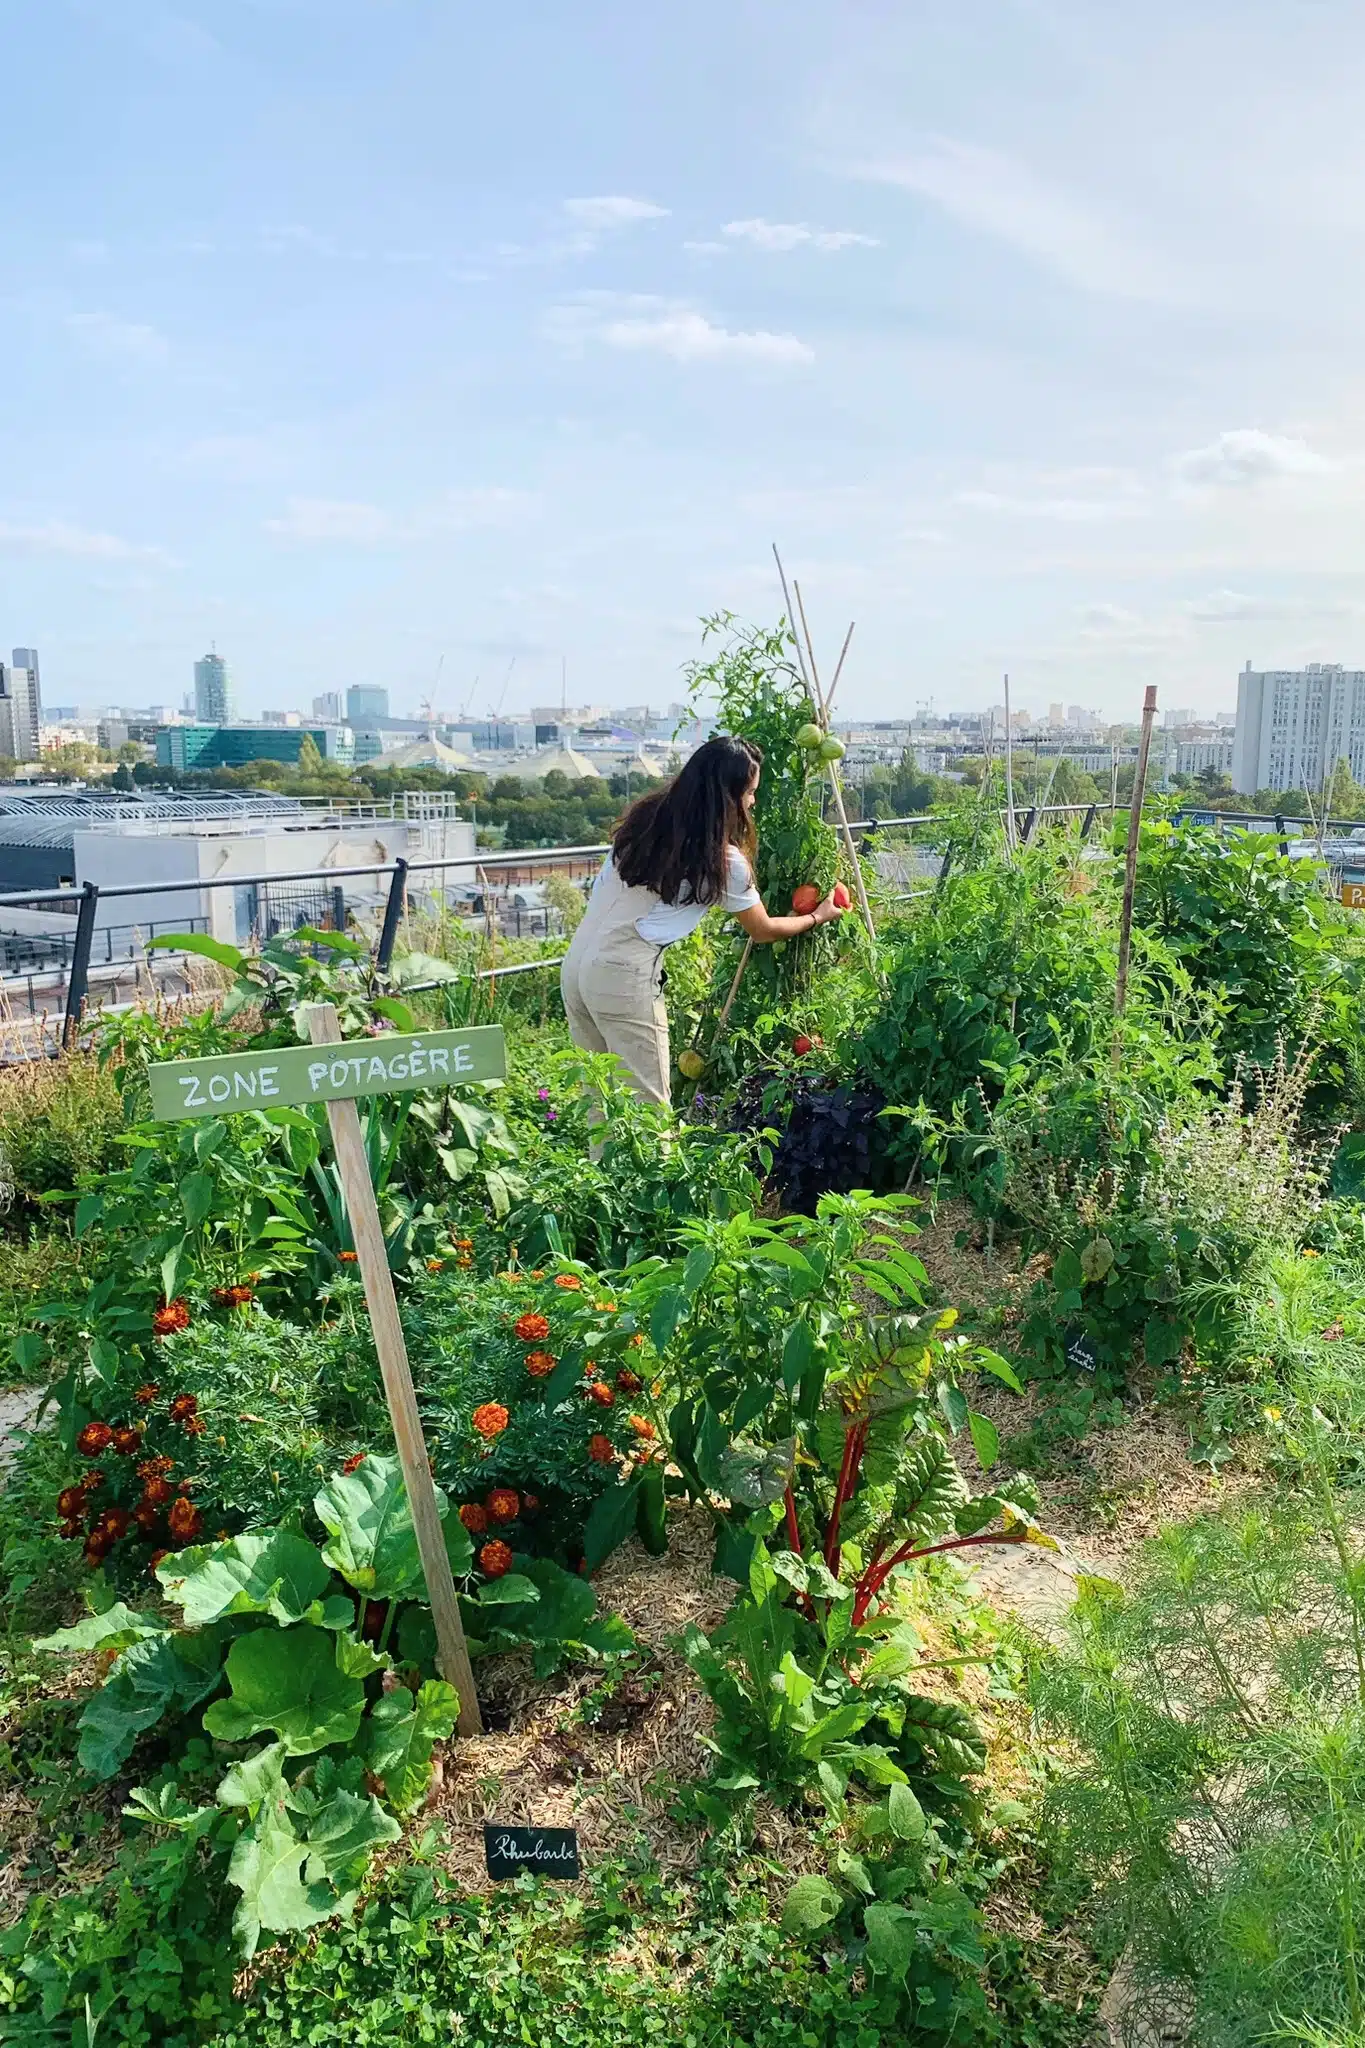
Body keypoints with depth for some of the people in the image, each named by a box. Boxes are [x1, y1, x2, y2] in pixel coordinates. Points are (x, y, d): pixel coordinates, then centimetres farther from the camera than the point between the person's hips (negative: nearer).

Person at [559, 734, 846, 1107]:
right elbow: (762, 931, 10)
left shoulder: (646, 818, 10)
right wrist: (816, 918, 26)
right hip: (624, 978, -7)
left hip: (577, 962, 7)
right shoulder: (722, 860, -6)